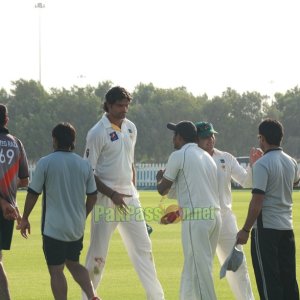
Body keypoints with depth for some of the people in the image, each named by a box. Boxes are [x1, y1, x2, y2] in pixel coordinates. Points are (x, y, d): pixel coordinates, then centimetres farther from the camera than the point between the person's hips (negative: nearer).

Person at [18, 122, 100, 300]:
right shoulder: (84, 165, 3)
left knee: (56, 270, 1)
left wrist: (25, 218, 6)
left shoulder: (45, 163, -10)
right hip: (77, 227, 5)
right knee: (74, 264, 20)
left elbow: (33, 193, -6)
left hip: (54, 227, -5)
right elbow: (93, 196, 9)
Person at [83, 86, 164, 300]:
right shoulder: (98, 133, -12)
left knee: (142, 246, 8)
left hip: (129, 196, 7)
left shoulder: (130, 128, 9)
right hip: (106, 199, -7)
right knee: (98, 250, -4)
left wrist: (133, 192, 15)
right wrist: (112, 195, -18)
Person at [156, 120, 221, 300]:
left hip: (196, 219, -8)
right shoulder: (207, 156, 20)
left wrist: (160, 177, 24)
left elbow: (162, 189, 3)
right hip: (215, 216, 8)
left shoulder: (179, 155, -2)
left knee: (200, 269, -9)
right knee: (192, 267, 16)